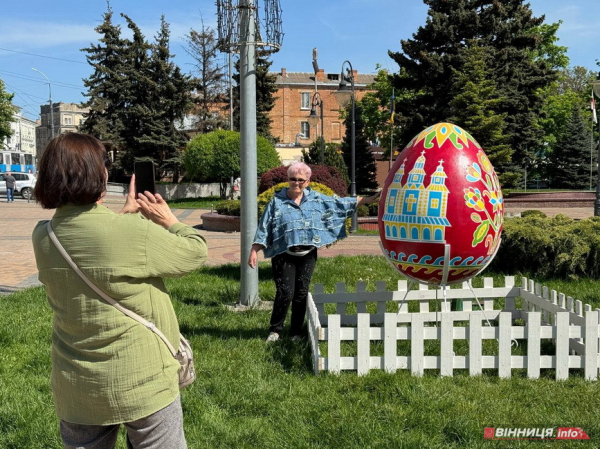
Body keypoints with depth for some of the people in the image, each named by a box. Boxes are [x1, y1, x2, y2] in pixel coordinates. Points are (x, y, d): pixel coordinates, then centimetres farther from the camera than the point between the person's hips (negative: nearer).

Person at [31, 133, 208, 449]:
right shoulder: (133, 232, -24)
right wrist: (169, 220, 7)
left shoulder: (43, 236, -5)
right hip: (141, 383, -5)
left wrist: (126, 213, 20)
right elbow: (195, 253, -8)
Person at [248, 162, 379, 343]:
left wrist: (368, 200, 10)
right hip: (284, 256, -3)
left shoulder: (317, 199, 8)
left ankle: (296, 332, 18)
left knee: (301, 293, 7)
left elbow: (341, 203, 12)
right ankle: (275, 330, 11)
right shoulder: (277, 202, 1)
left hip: (308, 255, 3)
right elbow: (263, 229, 0)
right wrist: (254, 251, -6)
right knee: (285, 293, -7)